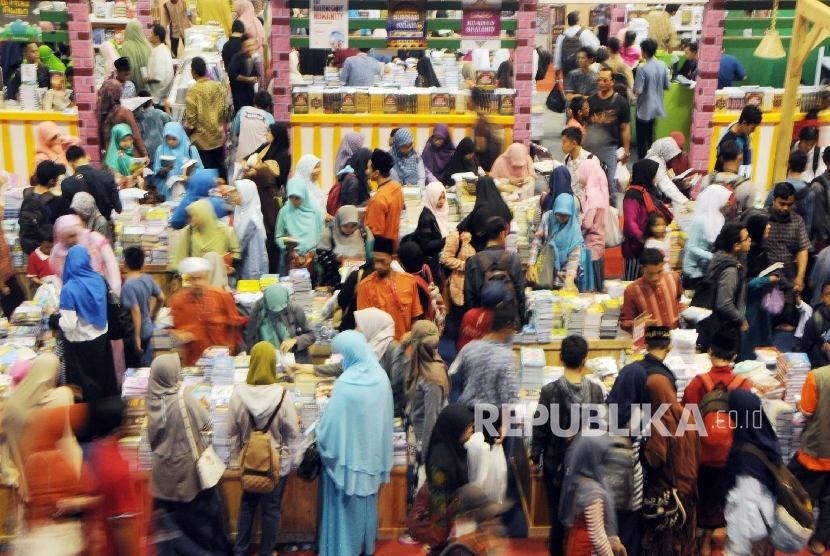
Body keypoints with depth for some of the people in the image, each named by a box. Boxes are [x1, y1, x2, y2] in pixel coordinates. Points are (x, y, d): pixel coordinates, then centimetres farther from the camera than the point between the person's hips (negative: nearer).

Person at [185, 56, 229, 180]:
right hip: (218, 136, 5)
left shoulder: (193, 91, -17)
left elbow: (191, 119, -15)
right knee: (220, 166, 18)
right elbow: (224, 110, 4)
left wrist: (186, 130, 3)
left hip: (201, 139, -5)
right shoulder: (218, 86, -2)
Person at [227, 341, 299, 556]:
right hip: (278, 461, -2)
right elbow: (292, 433, -14)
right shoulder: (283, 395, -24)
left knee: (247, 503, 23)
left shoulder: (238, 393, -18)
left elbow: (232, 431, -6)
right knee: (272, 508, 15)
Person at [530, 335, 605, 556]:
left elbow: (541, 429, -12)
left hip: (556, 461, -2)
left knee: (558, 509, 14)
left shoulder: (549, 390, -18)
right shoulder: (596, 390, -10)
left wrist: (535, 456, 3)